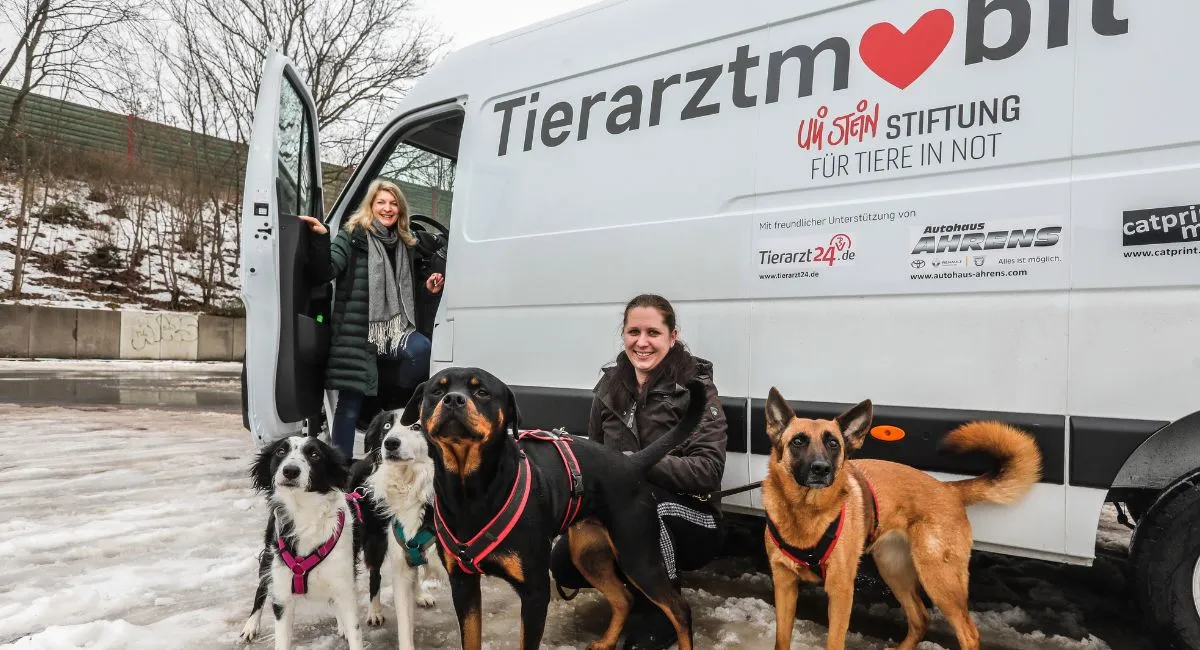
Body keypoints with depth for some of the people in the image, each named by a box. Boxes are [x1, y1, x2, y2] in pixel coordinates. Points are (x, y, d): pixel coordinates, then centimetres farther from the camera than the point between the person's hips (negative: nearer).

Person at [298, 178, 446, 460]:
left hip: (396, 329, 4)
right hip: (358, 334, -3)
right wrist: (320, 237, -25)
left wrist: (429, 288, 9)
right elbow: (325, 272, -11)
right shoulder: (353, 237, 2)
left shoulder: (408, 243, 16)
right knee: (350, 404, -2)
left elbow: (410, 291, 29)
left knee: (421, 349, -30)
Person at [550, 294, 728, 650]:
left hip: (688, 522, -4)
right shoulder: (610, 384, 3)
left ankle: (658, 618, -14)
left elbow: (708, 470, -22)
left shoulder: (695, 388, -13)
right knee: (564, 563, -18)